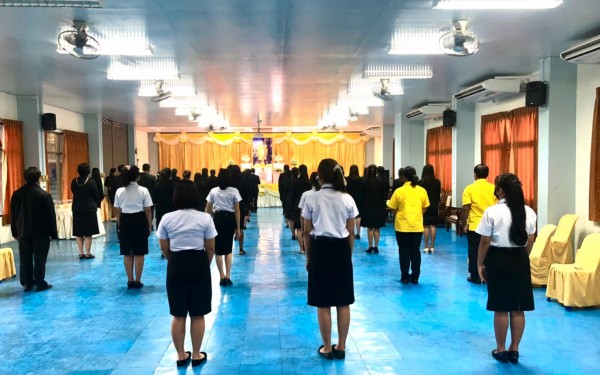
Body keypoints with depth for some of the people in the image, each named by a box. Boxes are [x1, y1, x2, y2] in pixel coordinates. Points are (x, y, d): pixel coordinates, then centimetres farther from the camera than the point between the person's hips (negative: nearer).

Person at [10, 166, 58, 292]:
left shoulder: (16, 194, 2)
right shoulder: (44, 195, -13)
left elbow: (13, 214, 9)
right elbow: (50, 215, -10)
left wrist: (15, 232, 17)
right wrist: (53, 233, -2)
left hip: (23, 231, 5)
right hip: (40, 232, -5)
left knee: (25, 258, 10)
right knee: (39, 259, 2)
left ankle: (27, 283, 16)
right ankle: (40, 283, 6)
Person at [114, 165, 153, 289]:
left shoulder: (119, 191, 2)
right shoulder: (143, 190, -6)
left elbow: (118, 211, 4)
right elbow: (147, 210, -5)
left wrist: (120, 225, 15)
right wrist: (149, 225, 5)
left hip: (125, 222, 3)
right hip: (139, 221, -3)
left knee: (127, 254, 10)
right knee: (139, 253, 5)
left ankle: (130, 281, 15)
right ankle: (137, 281, 9)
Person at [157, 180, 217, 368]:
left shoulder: (167, 219, -1)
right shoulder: (205, 218, -5)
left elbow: (164, 248, 4)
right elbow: (210, 248, -2)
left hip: (176, 266, 2)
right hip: (199, 264, -2)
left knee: (178, 315, 11)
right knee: (197, 315, 8)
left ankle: (181, 356, 21)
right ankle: (196, 355, 17)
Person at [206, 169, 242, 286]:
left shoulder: (213, 191, 1)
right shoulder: (234, 191, -4)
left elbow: (208, 210, 3)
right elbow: (237, 211, -5)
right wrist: (238, 227, 1)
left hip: (218, 219, 1)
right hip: (229, 219, -1)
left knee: (218, 250, 9)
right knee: (228, 250, 13)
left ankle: (222, 277, 10)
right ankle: (228, 277, 8)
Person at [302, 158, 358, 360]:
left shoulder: (312, 198, -4)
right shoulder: (347, 199, 0)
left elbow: (307, 232, -1)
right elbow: (351, 232, 3)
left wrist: (308, 256, 11)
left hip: (320, 249, -1)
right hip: (341, 250, 2)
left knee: (323, 303, 7)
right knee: (343, 303, 11)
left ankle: (327, 348, 15)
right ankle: (341, 347, 19)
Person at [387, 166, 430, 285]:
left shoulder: (399, 191, -10)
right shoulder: (422, 191, -2)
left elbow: (393, 209, -3)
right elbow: (424, 208, 7)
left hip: (402, 226, -2)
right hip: (417, 226, 2)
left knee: (404, 252, 7)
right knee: (415, 251, 10)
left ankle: (405, 277, 12)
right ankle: (415, 277, 14)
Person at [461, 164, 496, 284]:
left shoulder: (470, 188, -8)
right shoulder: (494, 188, 1)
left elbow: (465, 209, -11)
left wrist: (464, 225, -1)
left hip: (474, 226, -3)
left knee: (474, 252, 7)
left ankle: (475, 277, 12)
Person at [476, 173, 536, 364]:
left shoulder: (492, 211, -12)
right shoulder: (529, 212, 1)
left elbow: (485, 242, -9)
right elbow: (530, 242, 6)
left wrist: (480, 264, 2)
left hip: (498, 259, -4)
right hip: (520, 259, 4)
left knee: (501, 309, 6)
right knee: (518, 309, 11)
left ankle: (501, 349, 17)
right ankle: (514, 349, 21)